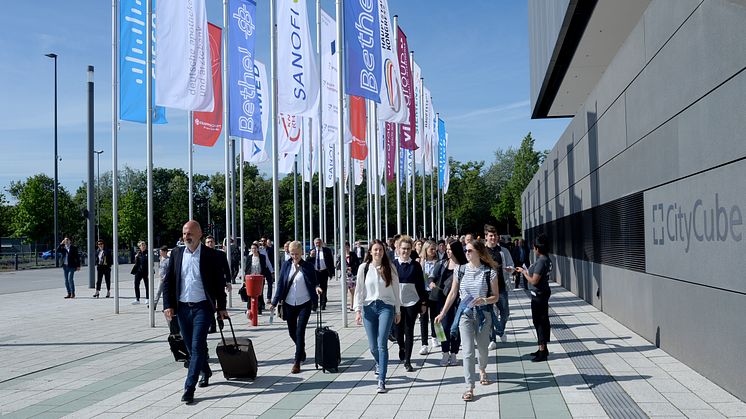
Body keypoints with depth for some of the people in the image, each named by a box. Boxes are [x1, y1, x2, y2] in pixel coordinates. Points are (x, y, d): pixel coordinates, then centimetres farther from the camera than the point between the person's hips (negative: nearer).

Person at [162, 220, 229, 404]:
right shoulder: (177, 253, 6)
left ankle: (189, 388, -8)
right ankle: (205, 372, 39)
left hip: (202, 307, -4)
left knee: (197, 346, -10)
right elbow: (168, 282, 8)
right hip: (182, 307, 4)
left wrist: (221, 307, 1)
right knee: (191, 347, 15)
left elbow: (220, 282, 1)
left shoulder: (212, 255, -4)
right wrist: (168, 305, -2)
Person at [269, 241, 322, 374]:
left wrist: (316, 287, -21)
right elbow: (280, 284, 3)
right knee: (292, 332, 13)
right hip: (289, 303, 3)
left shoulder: (308, 266, -3)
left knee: (300, 332, -9)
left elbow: (314, 282, 3)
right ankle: (301, 352, 41)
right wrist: (275, 302, 0)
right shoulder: (286, 265, 2)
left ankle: (297, 362, -3)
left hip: (304, 303, -3)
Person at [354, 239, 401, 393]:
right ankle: (379, 364, 42)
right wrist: (358, 310, -3)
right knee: (373, 345, 7)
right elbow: (359, 290, 4)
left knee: (382, 344, -11)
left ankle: (381, 381, -8)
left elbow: (395, 290, 7)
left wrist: (398, 311, 8)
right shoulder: (364, 268, 3)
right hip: (369, 307, 2)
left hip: (386, 307, -1)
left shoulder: (390, 268, 2)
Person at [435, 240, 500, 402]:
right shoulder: (461, 270, 1)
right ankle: (469, 387, -3)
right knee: (468, 351, -6)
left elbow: (495, 297, -1)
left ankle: (482, 370, 48)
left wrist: (484, 300, -22)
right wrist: (443, 313, 5)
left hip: (483, 313, 0)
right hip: (465, 313, 1)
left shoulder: (490, 272, -6)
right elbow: (453, 294, 7)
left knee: (482, 347, 15)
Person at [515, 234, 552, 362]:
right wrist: (526, 271, 18)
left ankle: (542, 351, 2)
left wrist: (524, 272, -8)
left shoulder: (541, 261, -21)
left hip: (538, 295, -10)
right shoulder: (546, 260, 9)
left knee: (540, 322, -3)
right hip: (542, 294, 10)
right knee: (542, 321, 16)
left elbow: (534, 281, -23)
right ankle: (543, 349, 26)